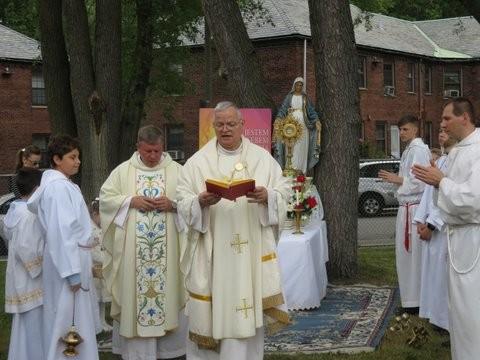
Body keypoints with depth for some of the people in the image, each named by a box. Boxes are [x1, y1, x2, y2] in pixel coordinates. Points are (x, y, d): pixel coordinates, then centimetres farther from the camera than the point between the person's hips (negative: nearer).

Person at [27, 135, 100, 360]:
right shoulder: (58, 186, -17)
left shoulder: (62, 184, 12)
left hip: (73, 256, 10)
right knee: (69, 318, -2)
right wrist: (72, 272, -23)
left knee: (77, 318, 15)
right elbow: (61, 232, -22)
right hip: (67, 259, -10)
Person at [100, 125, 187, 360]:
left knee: (167, 291, 2)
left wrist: (173, 204, -16)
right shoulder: (123, 171, 6)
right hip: (133, 250, 0)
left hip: (167, 250, 0)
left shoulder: (177, 171, 5)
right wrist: (131, 201, -11)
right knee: (134, 291, 1)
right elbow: (105, 197, 3)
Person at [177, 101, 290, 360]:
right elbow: (183, 202, -1)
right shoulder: (198, 161, 3)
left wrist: (267, 196, -17)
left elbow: (283, 193, 4)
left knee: (247, 313, 4)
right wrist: (200, 201, -22)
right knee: (211, 310, 1)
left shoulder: (263, 158, 7)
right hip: (211, 252, -1)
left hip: (251, 250, 1)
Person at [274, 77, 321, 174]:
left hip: (303, 123, 1)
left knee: (302, 146, -2)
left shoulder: (305, 97, 12)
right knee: (291, 145, -7)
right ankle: (291, 168, -7)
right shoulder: (289, 96, 8)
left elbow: (311, 110, 9)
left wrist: (316, 120, -4)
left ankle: (301, 168, 2)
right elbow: (283, 108, 0)